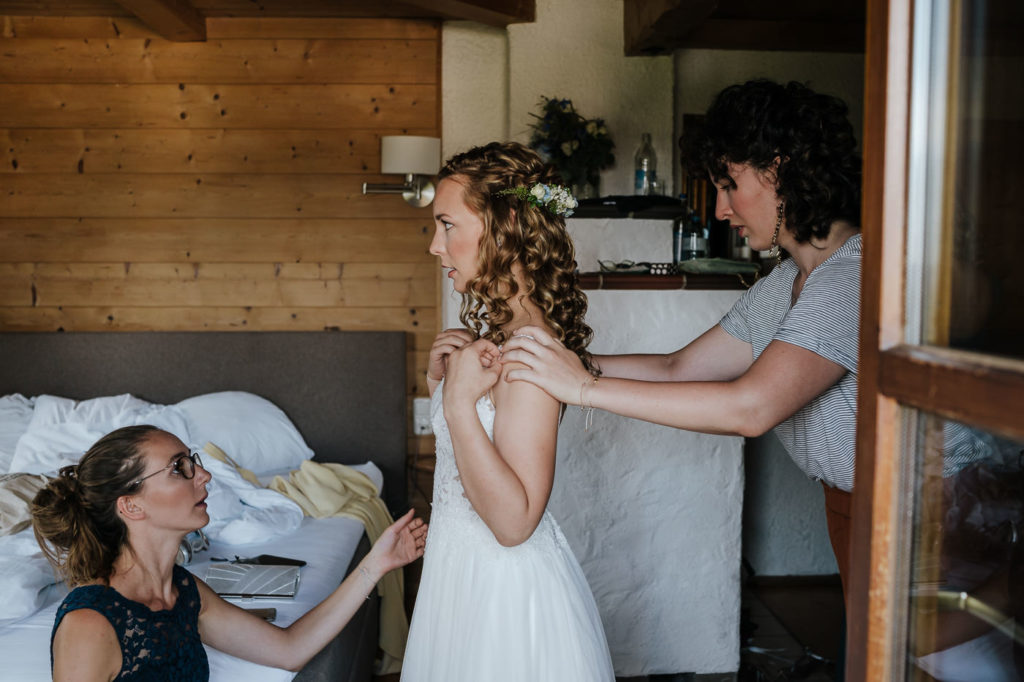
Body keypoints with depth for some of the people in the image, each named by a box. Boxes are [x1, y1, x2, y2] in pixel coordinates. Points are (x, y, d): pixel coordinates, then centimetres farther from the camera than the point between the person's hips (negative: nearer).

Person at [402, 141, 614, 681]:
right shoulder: (496, 332, 2)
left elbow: (514, 521, -28)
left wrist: (459, 401, -30)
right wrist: (440, 378, -1)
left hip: (504, 589, -9)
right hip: (467, 570, 9)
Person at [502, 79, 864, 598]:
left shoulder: (858, 273, -24)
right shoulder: (786, 283, 7)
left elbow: (751, 407, -33)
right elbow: (676, 370, 7)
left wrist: (584, 386, -29)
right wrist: (559, 361, -3)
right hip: (849, 508, 8)